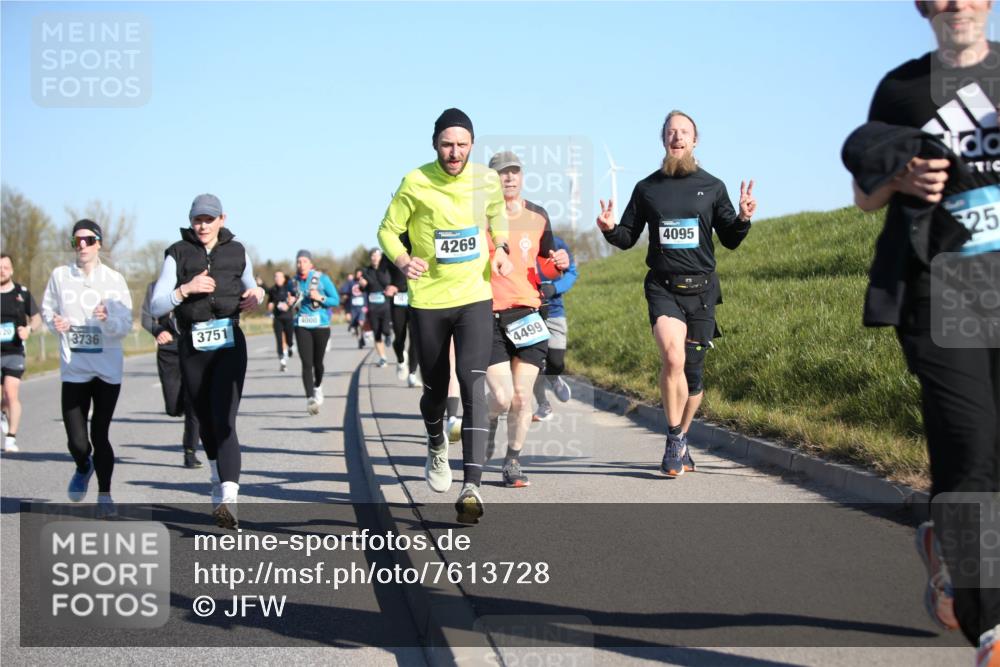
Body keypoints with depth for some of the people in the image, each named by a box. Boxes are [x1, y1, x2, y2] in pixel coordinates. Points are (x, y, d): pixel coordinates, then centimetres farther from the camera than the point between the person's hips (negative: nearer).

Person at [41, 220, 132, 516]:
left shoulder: (114, 279, -2)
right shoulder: (60, 276, 3)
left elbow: (126, 325, -4)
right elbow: (47, 308, 15)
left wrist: (108, 320, -25)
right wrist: (54, 321, -6)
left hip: (108, 369, -1)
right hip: (73, 369, 1)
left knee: (100, 435, 0)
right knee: (77, 440, -2)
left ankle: (104, 495, 19)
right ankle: (83, 468, 33)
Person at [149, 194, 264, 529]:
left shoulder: (236, 252, 7)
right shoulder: (178, 255, 0)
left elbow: (251, 287, 26)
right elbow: (156, 307, -4)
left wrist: (256, 295, 2)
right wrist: (185, 289, -20)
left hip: (230, 344, -1)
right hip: (193, 347, 1)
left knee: (224, 422, -16)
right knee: (206, 422, 12)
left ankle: (229, 501, -28)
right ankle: (219, 484, 37)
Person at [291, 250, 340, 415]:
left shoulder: (322, 279, -2)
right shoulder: (294, 282, 6)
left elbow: (336, 300, -2)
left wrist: (320, 298, -17)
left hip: (321, 326, -1)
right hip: (302, 327, 1)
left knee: (317, 362, 9)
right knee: (306, 363, -12)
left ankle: (318, 387, 40)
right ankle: (310, 399, -16)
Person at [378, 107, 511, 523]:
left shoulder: (486, 180, 0)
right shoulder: (415, 183, -8)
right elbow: (388, 230, -1)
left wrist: (500, 250, 3)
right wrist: (402, 260, -21)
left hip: (475, 298, 0)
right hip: (428, 301, 0)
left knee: (473, 385, -16)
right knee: (435, 390, 12)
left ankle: (471, 487, -21)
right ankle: (437, 447, 47)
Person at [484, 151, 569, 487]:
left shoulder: (538, 216, 9)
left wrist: (558, 264, -3)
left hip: (528, 316, 3)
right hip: (490, 316, -3)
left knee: (522, 397, 0)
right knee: (502, 397, -9)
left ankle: (513, 463, 17)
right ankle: (487, 426, 27)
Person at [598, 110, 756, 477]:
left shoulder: (712, 187, 8)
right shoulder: (647, 188, 8)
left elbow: (730, 240, 10)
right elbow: (628, 238, 14)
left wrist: (744, 218, -10)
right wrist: (609, 229, -8)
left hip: (701, 288, 2)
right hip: (662, 286, -1)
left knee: (692, 371, 6)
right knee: (672, 356, -25)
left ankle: (680, 441, 26)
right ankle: (675, 440, -14)